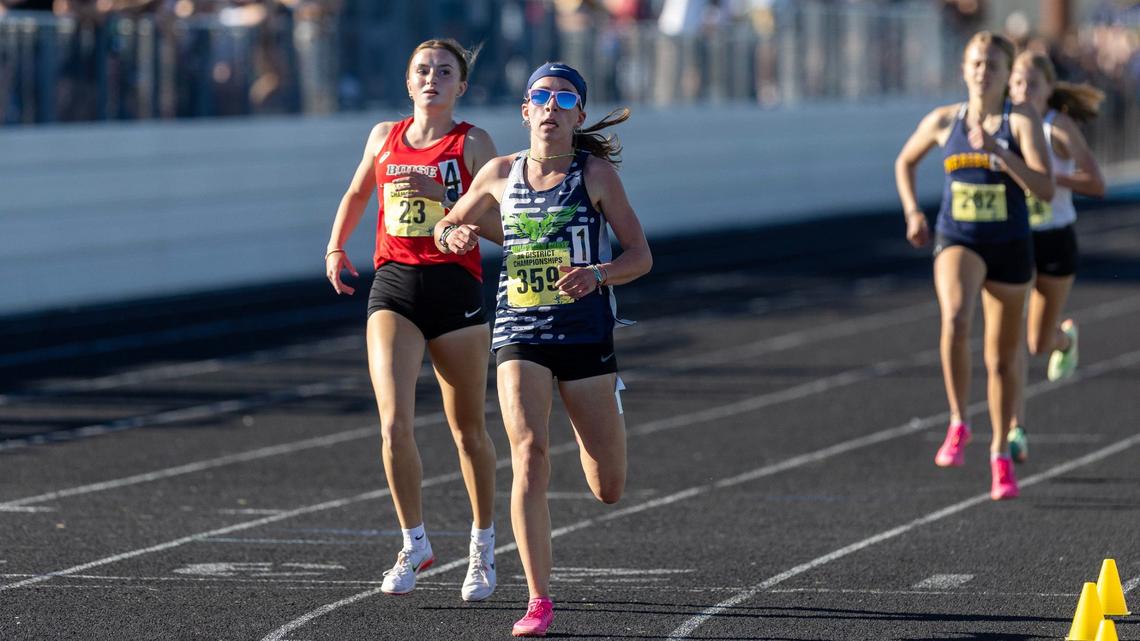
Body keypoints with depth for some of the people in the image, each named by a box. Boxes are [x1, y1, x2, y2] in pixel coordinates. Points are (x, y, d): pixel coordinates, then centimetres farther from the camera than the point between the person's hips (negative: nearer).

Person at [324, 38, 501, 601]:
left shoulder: (472, 144, 0)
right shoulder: (385, 137, 11)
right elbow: (356, 194, 29)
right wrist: (336, 247, 17)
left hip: (455, 285, -2)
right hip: (393, 286, 2)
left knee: (468, 429, 8)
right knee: (394, 424, -14)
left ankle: (483, 547, 27)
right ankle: (414, 544, 1)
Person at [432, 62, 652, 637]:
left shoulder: (597, 173, -4)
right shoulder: (502, 173, 4)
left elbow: (640, 255, -4)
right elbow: (446, 228, 18)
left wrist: (596, 275, -24)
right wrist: (456, 237, -7)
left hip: (586, 334, -1)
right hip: (520, 335, 1)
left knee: (609, 490, 7)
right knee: (530, 455, -20)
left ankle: (606, 399, 45)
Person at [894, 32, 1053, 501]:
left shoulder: (1022, 121, -8)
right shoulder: (943, 121, 0)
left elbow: (1045, 189, -18)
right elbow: (905, 162, 19)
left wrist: (999, 152, -27)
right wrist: (912, 212, 6)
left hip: (1009, 248, 0)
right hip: (957, 241, 0)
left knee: (1002, 356, 11)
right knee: (955, 319, -32)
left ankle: (1000, 452, 31)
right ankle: (958, 425, -21)